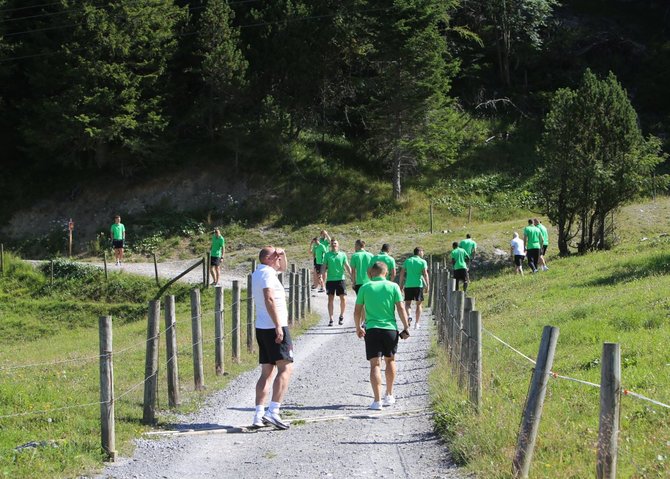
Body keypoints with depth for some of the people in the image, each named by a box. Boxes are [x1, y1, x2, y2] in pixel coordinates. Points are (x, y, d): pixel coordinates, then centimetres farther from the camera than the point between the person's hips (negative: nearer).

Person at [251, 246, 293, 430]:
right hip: (274, 327, -10)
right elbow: (269, 299, -22)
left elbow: (283, 267, 35)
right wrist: (278, 326, -24)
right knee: (285, 368, -10)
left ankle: (259, 415, 6)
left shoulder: (257, 273, 20)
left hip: (262, 328, 10)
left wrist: (282, 255, 14)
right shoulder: (267, 272, -10)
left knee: (267, 372, 10)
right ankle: (273, 411, -19)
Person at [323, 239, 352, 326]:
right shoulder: (327, 255, 7)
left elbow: (347, 266, 5)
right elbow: (324, 266, 6)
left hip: (340, 279, 0)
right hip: (330, 280, 0)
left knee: (343, 298, -6)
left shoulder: (342, 255, 6)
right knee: (330, 299, 1)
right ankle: (331, 319, 6)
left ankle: (341, 316, 16)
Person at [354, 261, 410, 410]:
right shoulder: (393, 286, 2)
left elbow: (357, 311, 5)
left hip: (372, 330, -1)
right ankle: (389, 395, 30)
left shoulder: (365, 288, 2)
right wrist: (406, 328, 3)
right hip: (390, 328, 1)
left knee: (375, 365, -4)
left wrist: (358, 328, 21)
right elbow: (401, 309, -3)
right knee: (390, 360, 23)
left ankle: (377, 401, -14)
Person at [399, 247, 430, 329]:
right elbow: (425, 274, -9)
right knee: (418, 304, 10)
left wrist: (401, 285, 11)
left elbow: (402, 273, 6)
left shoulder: (407, 261, 9)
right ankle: (417, 323, 8)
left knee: (407, 303, 10)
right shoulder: (423, 262, -1)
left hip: (408, 285, 2)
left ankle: (409, 316, -20)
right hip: (418, 285, -2)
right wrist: (427, 286, -6)